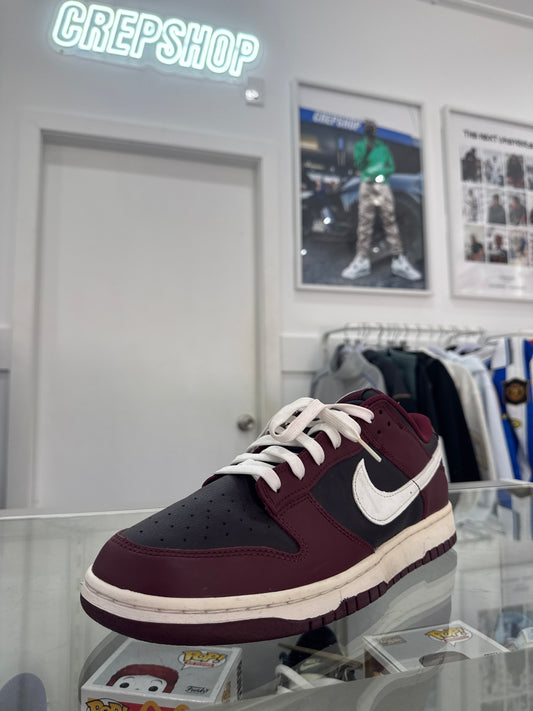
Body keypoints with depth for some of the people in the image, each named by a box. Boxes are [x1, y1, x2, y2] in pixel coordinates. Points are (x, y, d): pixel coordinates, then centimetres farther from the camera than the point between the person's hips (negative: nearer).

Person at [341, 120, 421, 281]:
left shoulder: (383, 147, 19)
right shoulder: (360, 146, 14)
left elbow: (392, 167, 14)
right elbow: (358, 166, 0)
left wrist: (382, 171, -6)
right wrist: (367, 151, -10)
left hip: (383, 185, 1)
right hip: (366, 185, -1)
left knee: (390, 220, -7)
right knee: (364, 221, -7)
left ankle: (399, 260, -12)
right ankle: (362, 260, -7)